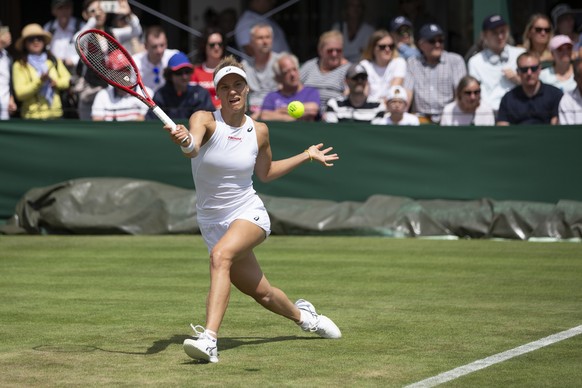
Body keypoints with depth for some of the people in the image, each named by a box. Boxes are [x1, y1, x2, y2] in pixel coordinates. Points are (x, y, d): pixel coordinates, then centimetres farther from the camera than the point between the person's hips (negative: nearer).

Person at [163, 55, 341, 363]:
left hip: (249, 215, -1)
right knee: (262, 293, 10)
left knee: (220, 255, -34)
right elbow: (193, 149, -35)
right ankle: (302, 315, 45)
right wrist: (185, 141, -58)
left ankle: (209, 340, -45)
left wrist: (307, 155, 16)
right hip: (212, 222, 1)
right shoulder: (204, 120, -11)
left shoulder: (259, 131, -1)